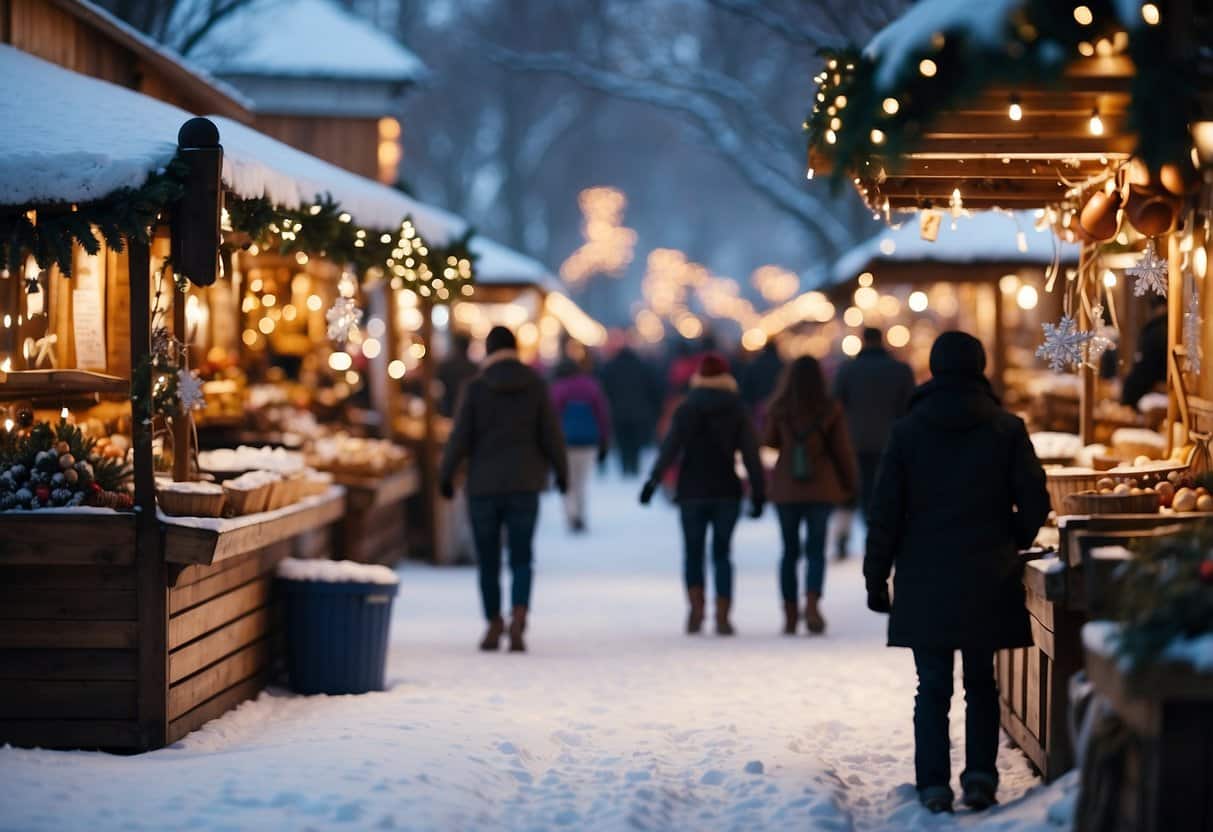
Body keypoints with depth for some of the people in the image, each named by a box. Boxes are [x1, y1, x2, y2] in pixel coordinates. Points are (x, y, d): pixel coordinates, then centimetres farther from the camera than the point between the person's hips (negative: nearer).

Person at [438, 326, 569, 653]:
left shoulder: (475, 387, -4)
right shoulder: (536, 386, -1)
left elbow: (460, 438, -6)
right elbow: (551, 435, -1)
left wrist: (445, 476, 7)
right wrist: (562, 472, 14)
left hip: (483, 485, -1)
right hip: (524, 485, 1)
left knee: (488, 560, 13)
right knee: (521, 559, 4)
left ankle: (494, 626, 19)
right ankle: (519, 617, -20)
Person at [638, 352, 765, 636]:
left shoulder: (687, 408, -1)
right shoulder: (738, 411, 1)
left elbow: (671, 447, -11)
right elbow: (751, 454, -3)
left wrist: (653, 481, -14)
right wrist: (758, 493, 0)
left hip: (692, 492, -1)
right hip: (727, 491, 1)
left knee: (693, 551, 9)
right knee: (722, 553, 6)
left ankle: (696, 605, -12)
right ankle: (722, 616, -3)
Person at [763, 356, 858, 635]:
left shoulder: (779, 409, -6)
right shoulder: (831, 409, -8)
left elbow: (769, 442, 10)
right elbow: (842, 450, -4)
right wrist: (849, 484, 10)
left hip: (785, 489, 1)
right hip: (821, 489, -1)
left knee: (790, 551, 10)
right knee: (816, 550, 3)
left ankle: (790, 616, 10)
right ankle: (812, 604, -19)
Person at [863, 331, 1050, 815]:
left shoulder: (908, 430, -1)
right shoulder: (1006, 429, -1)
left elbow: (885, 513, -2)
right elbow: (1035, 503, -2)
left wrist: (877, 577, 4)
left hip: (924, 580, 0)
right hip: (988, 580, 1)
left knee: (933, 686, 4)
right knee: (981, 682, 12)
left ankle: (933, 784, 0)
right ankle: (980, 774, 3)